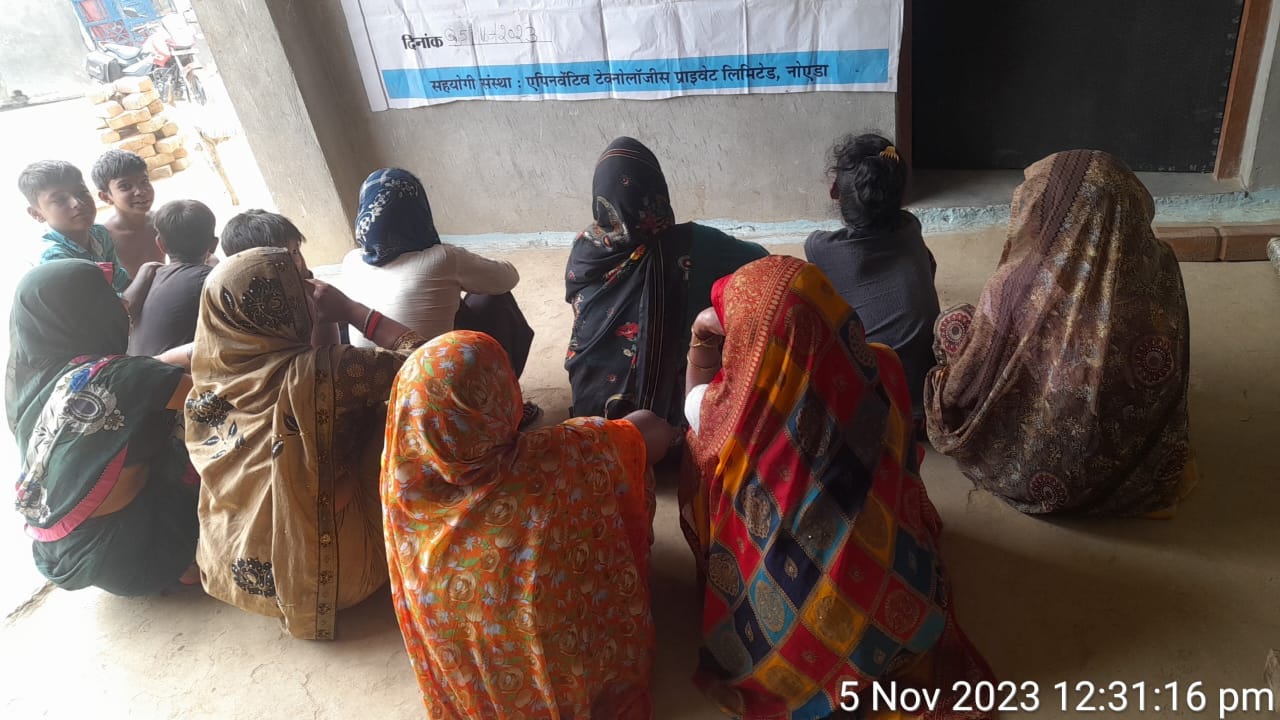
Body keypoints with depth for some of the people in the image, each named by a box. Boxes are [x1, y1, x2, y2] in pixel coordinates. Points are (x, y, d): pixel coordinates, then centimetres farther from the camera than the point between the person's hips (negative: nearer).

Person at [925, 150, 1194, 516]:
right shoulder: (1160, 269, -16)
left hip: (1040, 477, -4)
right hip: (1131, 465, 4)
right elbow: (1168, 385, 0)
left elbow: (965, 389, -14)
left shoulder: (1016, 287, -28)